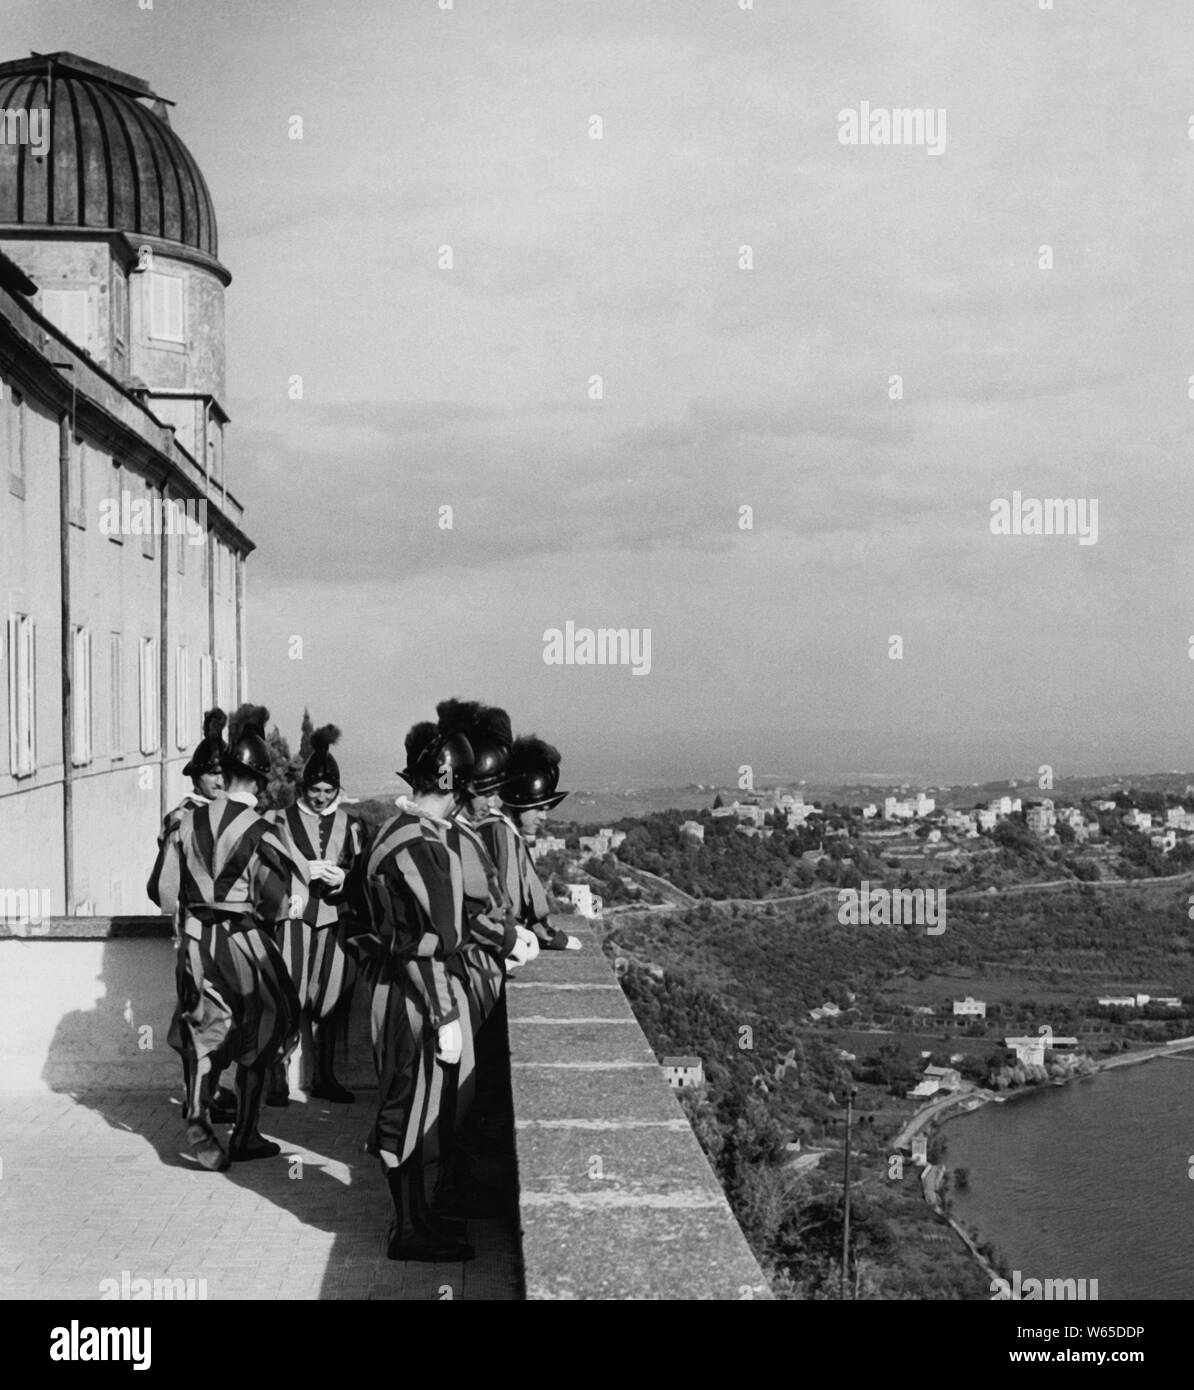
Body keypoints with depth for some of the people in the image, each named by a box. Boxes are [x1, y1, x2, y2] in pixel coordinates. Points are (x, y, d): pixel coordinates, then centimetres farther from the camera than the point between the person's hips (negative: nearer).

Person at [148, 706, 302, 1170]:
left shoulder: (189, 822, -1)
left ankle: (198, 1116, -5)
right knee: (257, 1036, 12)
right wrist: (290, 906, 6)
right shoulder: (258, 831, -14)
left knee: (204, 1032, 13)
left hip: (196, 942, 4)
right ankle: (244, 1136, 17)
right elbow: (273, 902, -15)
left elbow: (162, 890, 2)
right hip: (244, 941, -3)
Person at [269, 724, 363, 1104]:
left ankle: (324, 1077, 16)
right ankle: (277, 1079, -5)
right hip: (293, 916, -2)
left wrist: (341, 879, -12)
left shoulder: (348, 824, 10)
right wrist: (312, 871, -12)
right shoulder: (283, 820, 4)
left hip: (335, 917, 3)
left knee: (331, 996, 5)